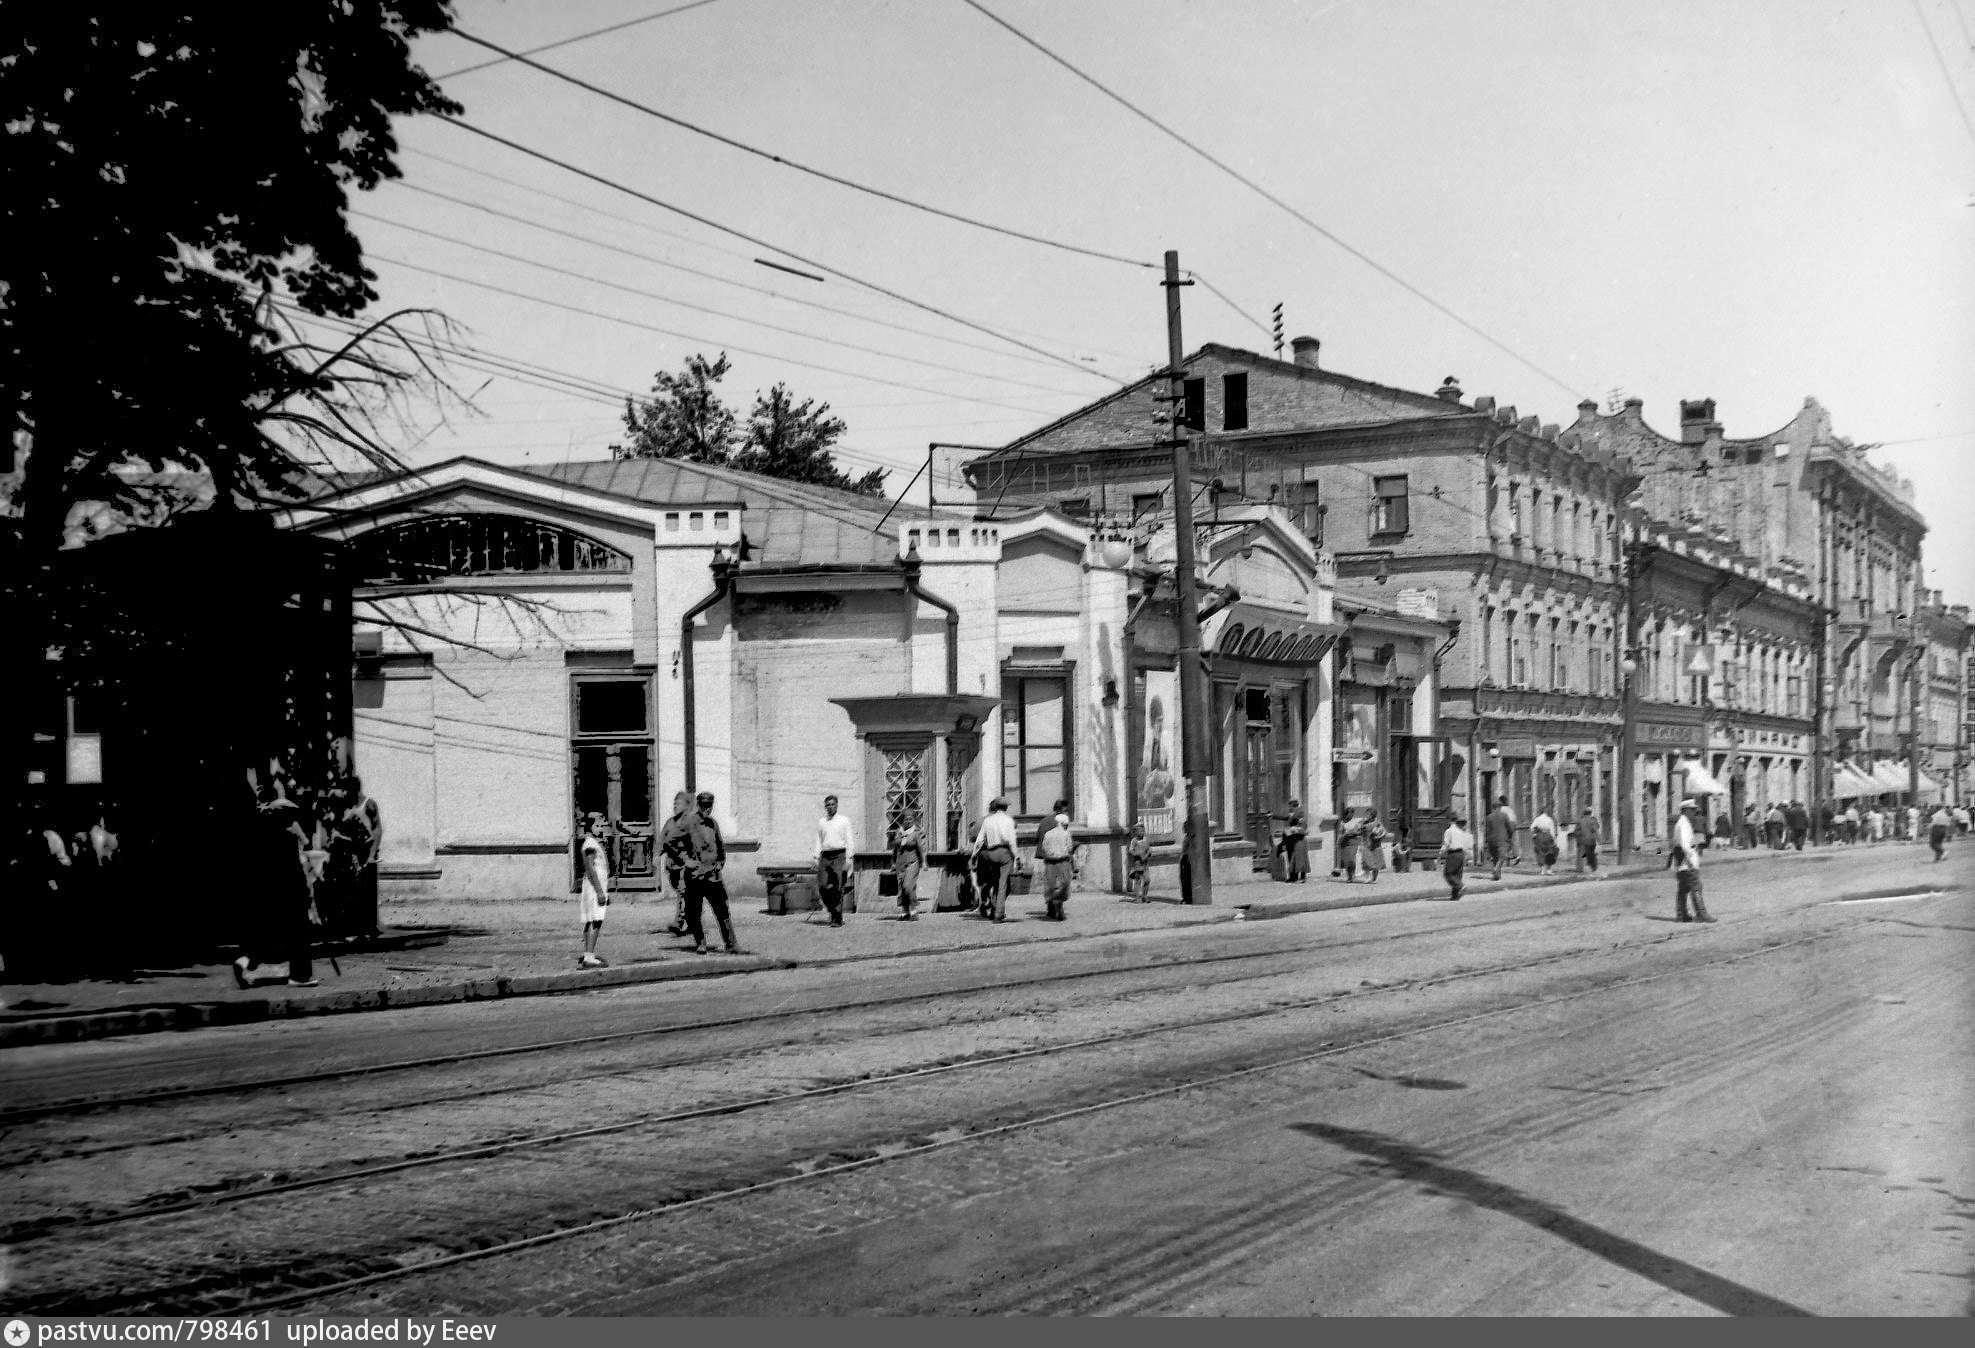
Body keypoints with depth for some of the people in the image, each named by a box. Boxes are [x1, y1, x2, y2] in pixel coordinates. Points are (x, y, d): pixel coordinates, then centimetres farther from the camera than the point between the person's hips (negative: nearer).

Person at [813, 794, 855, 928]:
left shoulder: (844, 821, 6)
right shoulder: (821, 822, 15)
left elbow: (850, 840, 3)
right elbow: (818, 841, 18)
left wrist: (849, 857, -6)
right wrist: (816, 858, 8)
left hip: (840, 854, -3)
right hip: (825, 856, 3)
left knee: (838, 888, -9)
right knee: (823, 887, -6)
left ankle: (837, 919, -6)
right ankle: (833, 911, 17)